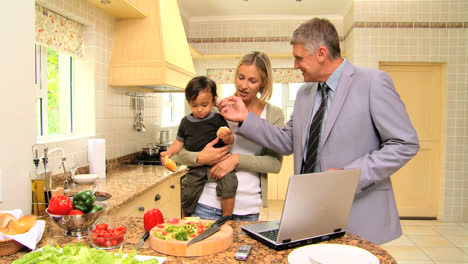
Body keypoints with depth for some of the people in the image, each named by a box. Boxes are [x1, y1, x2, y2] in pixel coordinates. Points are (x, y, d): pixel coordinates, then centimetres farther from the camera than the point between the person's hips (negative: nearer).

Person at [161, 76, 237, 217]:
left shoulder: (218, 119, 0)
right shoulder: (186, 122, 11)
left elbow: (231, 141, -1)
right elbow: (179, 142, 21)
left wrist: (227, 137, -24)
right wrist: (169, 152, 3)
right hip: (195, 168, 3)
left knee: (228, 183, -26)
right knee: (186, 195, -3)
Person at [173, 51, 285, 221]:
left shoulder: (273, 114, 1)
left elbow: (275, 164, -7)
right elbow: (182, 154, 3)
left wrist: (238, 159, -19)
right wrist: (200, 158, -18)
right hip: (209, 203, 0)